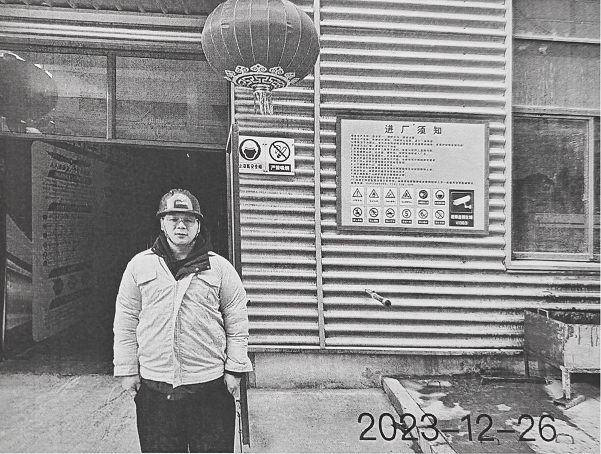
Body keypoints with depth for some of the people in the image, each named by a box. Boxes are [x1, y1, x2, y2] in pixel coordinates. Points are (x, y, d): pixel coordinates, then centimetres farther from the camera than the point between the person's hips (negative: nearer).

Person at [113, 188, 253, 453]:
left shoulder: (220, 268, 0)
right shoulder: (139, 266, 4)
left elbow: (237, 323, 1)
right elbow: (125, 322, 7)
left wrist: (234, 369, -2)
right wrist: (127, 370, 3)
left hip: (210, 385, -1)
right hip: (154, 387, 1)